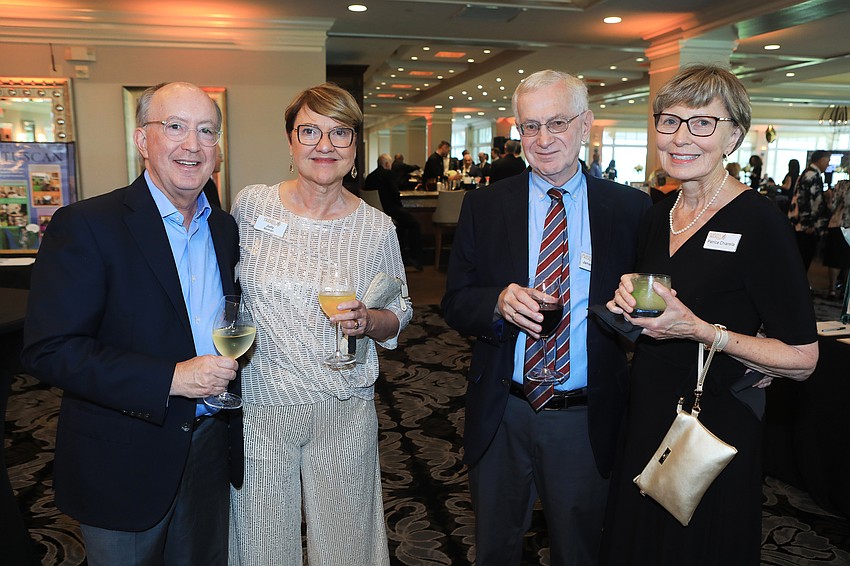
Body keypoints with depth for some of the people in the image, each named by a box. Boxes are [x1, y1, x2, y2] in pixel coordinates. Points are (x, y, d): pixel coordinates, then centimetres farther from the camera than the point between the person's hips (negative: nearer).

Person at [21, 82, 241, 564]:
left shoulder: (226, 229, 4)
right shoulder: (85, 226, -15)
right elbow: (48, 350, -20)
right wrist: (170, 378, -27)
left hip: (212, 450, 5)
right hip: (123, 465, -5)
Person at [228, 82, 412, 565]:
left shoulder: (377, 228, -4)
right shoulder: (250, 204, -3)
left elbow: (398, 316, 5)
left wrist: (368, 321, -16)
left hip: (345, 412, 0)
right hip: (260, 407, 0)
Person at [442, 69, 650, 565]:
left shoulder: (631, 208, -4)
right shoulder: (484, 207, -2)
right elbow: (455, 303, -3)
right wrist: (499, 303, -24)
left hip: (587, 419, 0)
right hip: (502, 414, 1)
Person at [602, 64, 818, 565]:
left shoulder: (759, 222, -17)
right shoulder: (657, 218, 4)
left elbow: (802, 358, -17)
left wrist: (698, 330, -27)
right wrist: (630, 304, -6)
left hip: (715, 436, -6)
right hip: (646, 424, 7)